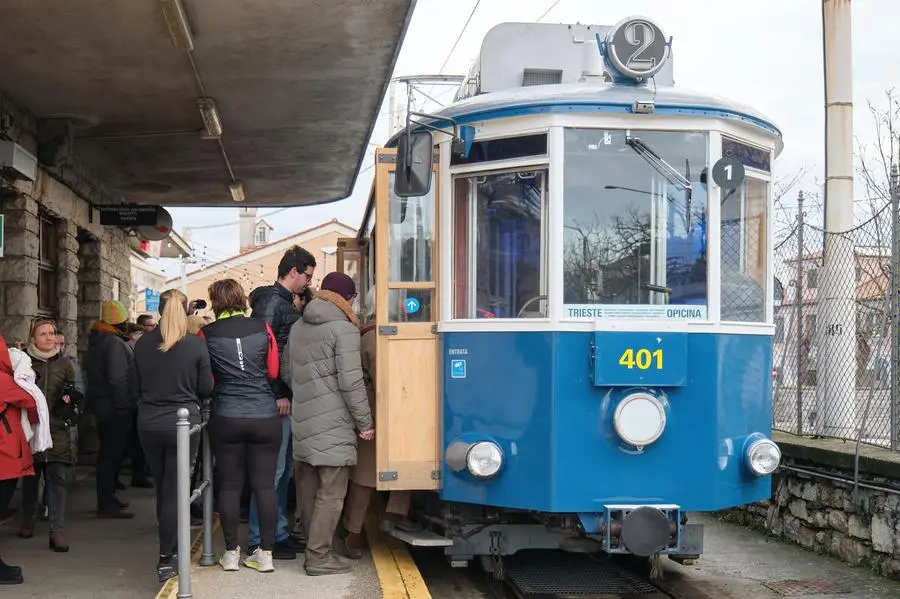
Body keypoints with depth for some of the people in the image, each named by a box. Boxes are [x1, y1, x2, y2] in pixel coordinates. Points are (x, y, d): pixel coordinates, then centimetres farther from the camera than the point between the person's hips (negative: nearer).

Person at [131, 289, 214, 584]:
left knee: (162, 487, 17)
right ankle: (166, 558, 2)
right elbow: (206, 388, -4)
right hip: (183, 421, -3)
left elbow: (135, 387, 6)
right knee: (174, 489, 2)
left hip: (149, 423, 3)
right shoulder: (196, 344, -9)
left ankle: (170, 546, 30)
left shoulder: (142, 344, -2)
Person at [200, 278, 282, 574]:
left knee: (229, 485, 9)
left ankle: (231, 553, 14)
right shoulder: (262, 327, -1)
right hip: (265, 415, 1)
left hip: (225, 418, 0)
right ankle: (265, 553, 8)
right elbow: (274, 371, 5)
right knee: (265, 484, 5)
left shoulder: (207, 334, -3)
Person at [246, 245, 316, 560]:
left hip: (285, 398, 10)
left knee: (284, 469, 14)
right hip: (276, 401, -10)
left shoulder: (285, 302, 18)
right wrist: (277, 395, -20)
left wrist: (285, 394, 16)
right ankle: (259, 541, -1)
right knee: (273, 469, -6)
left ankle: (278, 533, 22)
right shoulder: (271, 301, -12)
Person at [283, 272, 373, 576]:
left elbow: (286, 372, 18)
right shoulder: (343, 328, -10)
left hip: (303, 423, 8)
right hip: (333, 424, -8)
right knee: (331, 493, -3)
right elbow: (350, 381, -14)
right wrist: (365, 422, -8)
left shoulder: (298, 327, 13)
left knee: (309, 491, 14)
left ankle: (313, 548, 22)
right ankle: (319, 557, -2)